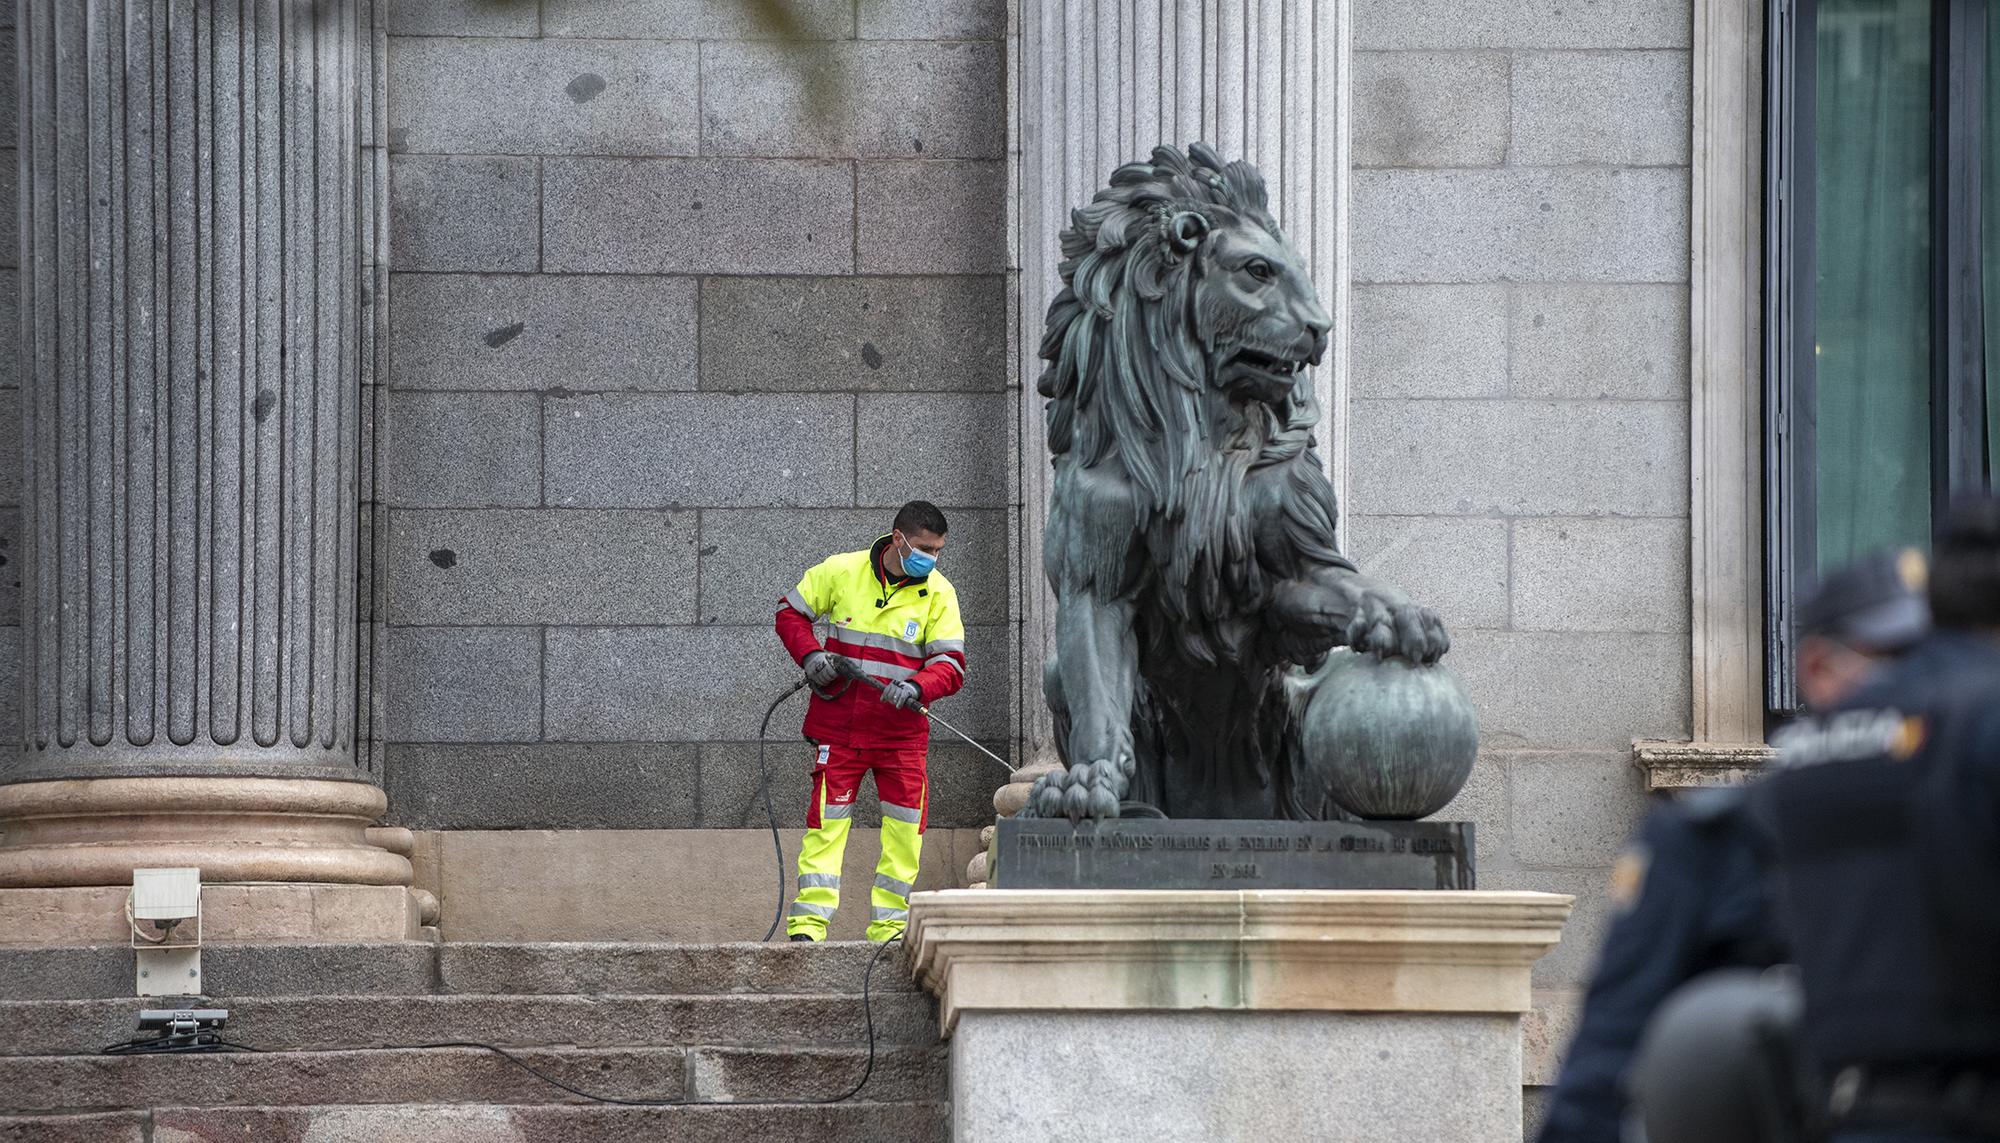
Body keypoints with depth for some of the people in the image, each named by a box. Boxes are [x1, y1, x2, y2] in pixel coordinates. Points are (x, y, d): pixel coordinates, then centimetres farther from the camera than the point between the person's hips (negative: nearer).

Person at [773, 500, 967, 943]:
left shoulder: (938, 592, 0)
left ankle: (889, 927, 12)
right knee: (826, 822, -6)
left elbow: (951, 664, -4)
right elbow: (790, 613, 10)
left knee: (905, 832, 1)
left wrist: (917, 687, -24)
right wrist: (809, 654, -8)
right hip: (838, 726, -2)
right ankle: (808, 923, -5)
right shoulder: (840, 571, -2)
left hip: (902, 732, 2)